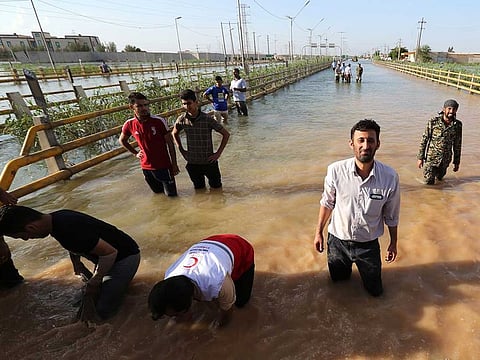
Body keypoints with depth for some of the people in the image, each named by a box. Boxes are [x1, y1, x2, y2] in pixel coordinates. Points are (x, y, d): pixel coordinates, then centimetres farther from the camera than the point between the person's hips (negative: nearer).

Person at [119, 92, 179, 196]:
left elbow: (170, 144, -8)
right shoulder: (129, 124, -6)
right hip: (146, 167, 3)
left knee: (171, 194, 7)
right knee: (158, 192, 20)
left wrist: (174, 164, -6)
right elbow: (122, 140, 16)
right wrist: (135, 153, 8)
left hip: (163, 166, -3)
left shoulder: (159, 121, -16)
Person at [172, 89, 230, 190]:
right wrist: (181, 150, 7)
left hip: (209, 162, -2)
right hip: (192, 163, 3)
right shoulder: (182, 119, -6)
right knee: (199, 189, 18)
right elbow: (175, 133, 15)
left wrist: (218, 153, -11)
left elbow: (226, 134, -9)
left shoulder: (207, 119, -16)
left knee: (216, 187, 13)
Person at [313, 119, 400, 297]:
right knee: (338, 279, 25)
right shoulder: (335, 171, -22)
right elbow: (327, 203, -5)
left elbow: (391, 215, -4)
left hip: (369, 244, 0)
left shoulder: (390, 177, -19)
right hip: (338, 240, 0)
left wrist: (393, 242, 7)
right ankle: (348, 265, 55)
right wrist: (319, 232, 2)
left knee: (375, 291, 21)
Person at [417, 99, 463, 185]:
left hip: (445, 160, 3)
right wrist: (420, 158, -8)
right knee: (429, 183, -3)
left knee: (440, 178, 21)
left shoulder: (458, 125, -2)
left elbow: (457, 144, 6)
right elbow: (424, 139, -7)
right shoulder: (433, 122, -12)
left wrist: (457, 162, 9)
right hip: (431, 158, -3)